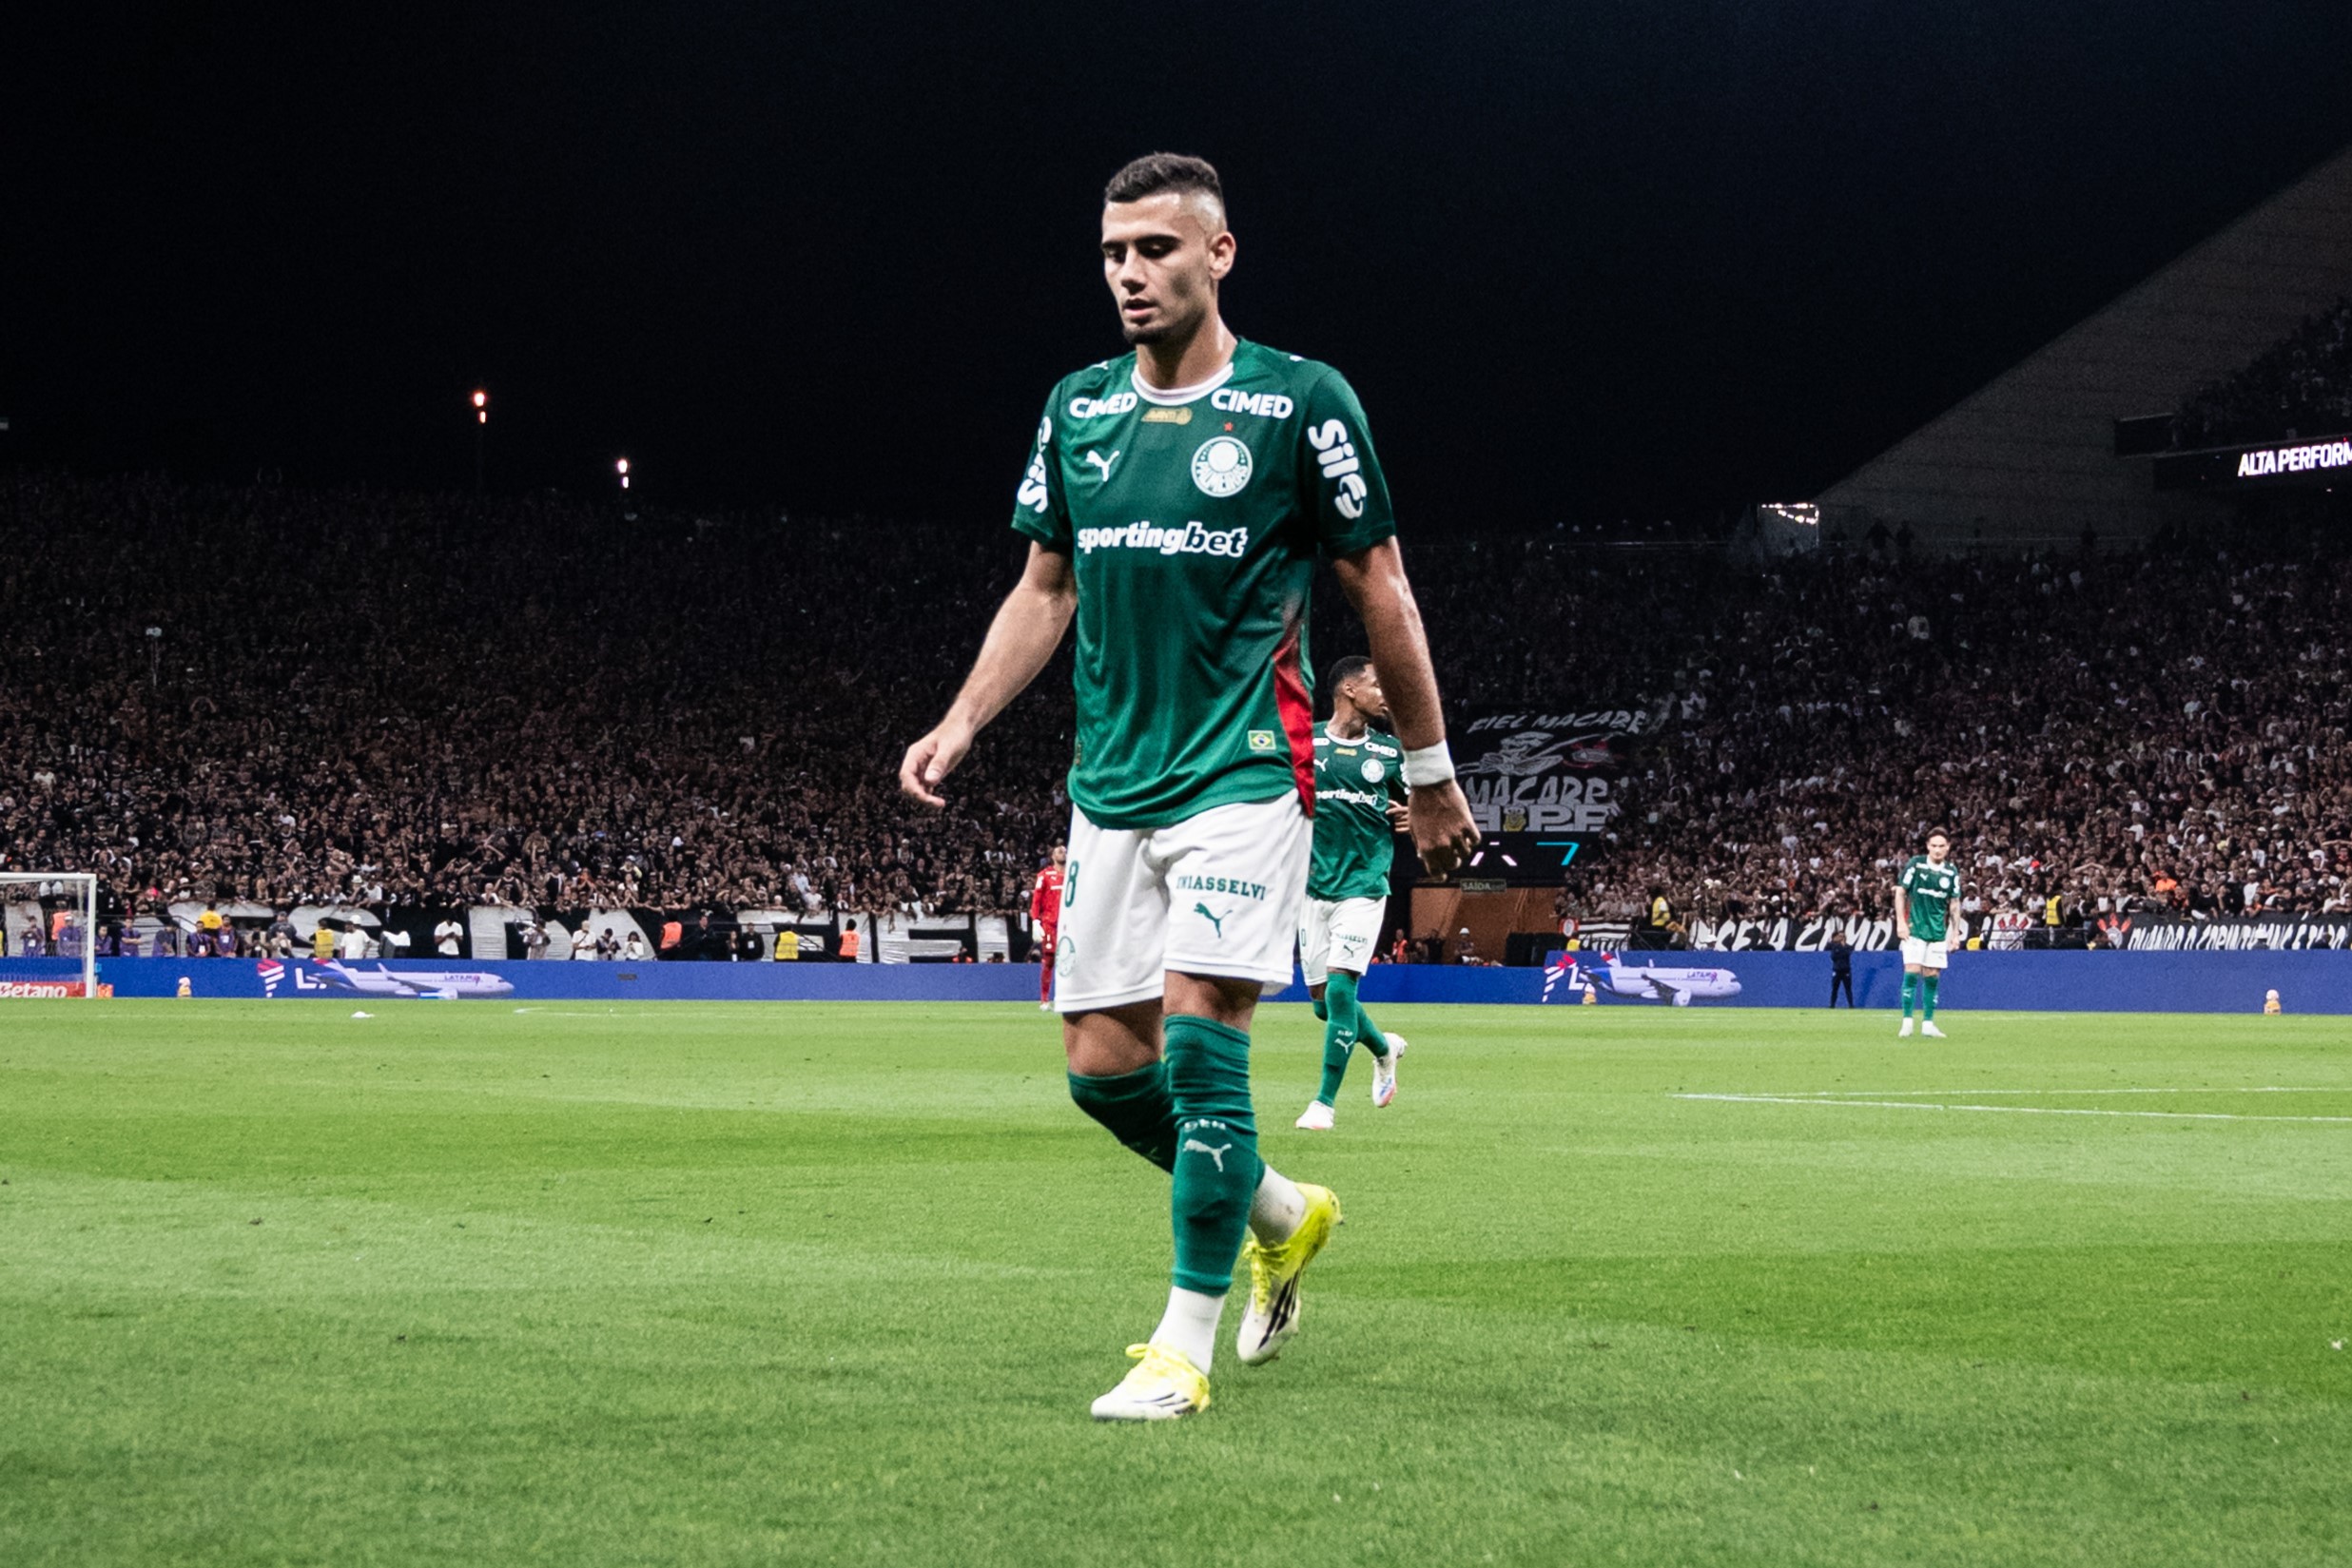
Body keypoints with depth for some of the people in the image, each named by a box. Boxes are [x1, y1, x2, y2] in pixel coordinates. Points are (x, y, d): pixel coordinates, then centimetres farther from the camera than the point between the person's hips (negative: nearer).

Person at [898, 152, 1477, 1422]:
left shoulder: (1300, 401, -5)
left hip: (1242, 777, -6)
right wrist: (960, 724, 7)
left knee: (1198, 1042, -15)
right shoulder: (1077, 410, 10)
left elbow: (1378, 584, 2)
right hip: (1111, 782, 6)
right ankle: (1279, 1217, 29)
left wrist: (1431, 773, 5)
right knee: (1102, 1066, 3)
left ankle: (1185, 1344, -5)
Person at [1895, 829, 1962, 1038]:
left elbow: (1954, 903, 13)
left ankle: (1928, 1023, 11)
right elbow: (1900, 892, 0)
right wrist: (1901, 922, -8)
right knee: (1911, 973, -12)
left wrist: (1955, 932, 9)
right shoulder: (1915, 864, -3)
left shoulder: (1952, 872, 6)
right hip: (1915, 929, -3)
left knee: (1932, 977, 4)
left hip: (1937, 932, 3)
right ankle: (1907, 1022, -7)